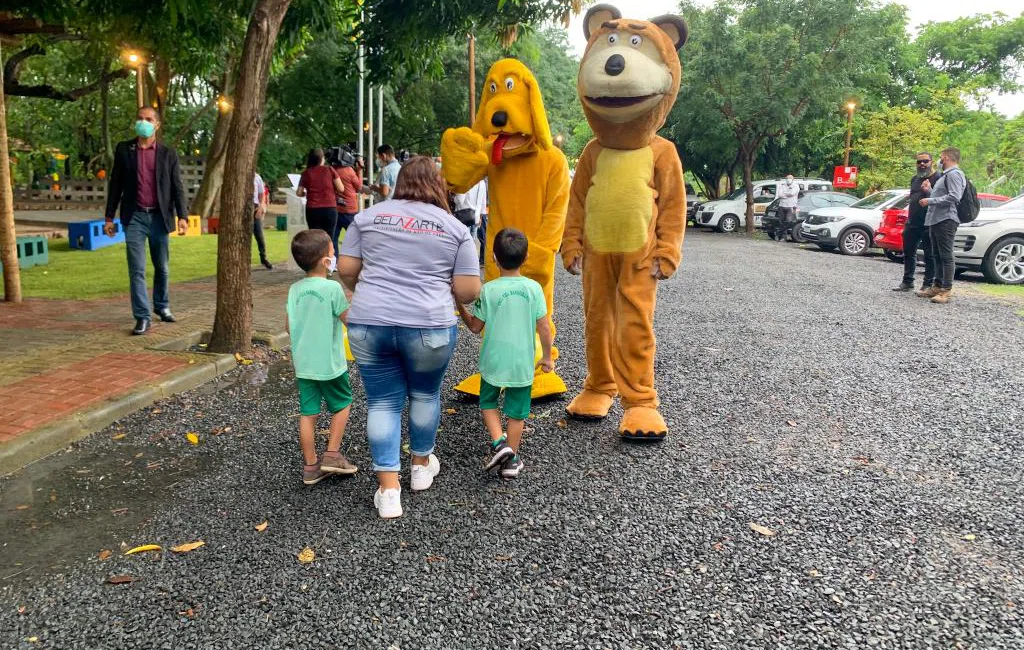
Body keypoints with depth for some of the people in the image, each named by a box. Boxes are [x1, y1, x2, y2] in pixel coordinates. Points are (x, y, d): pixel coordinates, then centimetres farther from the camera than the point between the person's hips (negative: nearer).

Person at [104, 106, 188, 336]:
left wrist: (182, 216, -10)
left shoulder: (168, 153, 4)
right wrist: (109, 216, 4)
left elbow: (177, 187, 1)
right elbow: (115, 184, 7)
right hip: (134, 217, -1)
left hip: (159, 217, 1)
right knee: (137, 270, -4)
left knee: (162, 267, 13)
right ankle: (143, 317, 0)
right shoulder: (123, 149, 5)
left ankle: (162, 306, 32)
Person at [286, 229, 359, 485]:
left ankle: (311, 467, 16)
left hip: (303, 363, 5)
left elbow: (288, 326, 8)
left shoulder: (295, 289, 1)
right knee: (342, 405, 16)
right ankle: (332, 455, 14)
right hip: (329, 364, -5)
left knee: (308, 413, 9)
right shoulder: (332, 288, -17)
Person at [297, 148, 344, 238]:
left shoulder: (306, 173, 4)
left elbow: (299, 193, 6)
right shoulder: (330, 170, 0)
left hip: (312, 210, 1)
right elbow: (341, 189, 0)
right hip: (330, 209, -1)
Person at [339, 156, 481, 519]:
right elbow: (469, 290, 0)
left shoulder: (369, 216, 8)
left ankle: (388, 490, 8)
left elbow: (346, 270, 7)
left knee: (383, 402, 10)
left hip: (368, 324, 1)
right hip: (429, 327, -1)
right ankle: (422, 466, 38)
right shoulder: (455, 227, 4)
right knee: (425, 394, 20)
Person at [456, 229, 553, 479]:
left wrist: (460, 307, 11)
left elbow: (475, 327, -3)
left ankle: (498, 443, 4)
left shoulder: (489, 290, -12)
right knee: (517, 411, 14)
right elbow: (544, 329, -5)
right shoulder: (534, 288, -9)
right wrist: (547, 357, 9)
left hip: (493, 361, -1)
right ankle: (511, 460, 20)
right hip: (523, 363, 1)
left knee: (488, 402, 22)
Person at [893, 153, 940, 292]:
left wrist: (928, 191, -30)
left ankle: (928, 284, 2)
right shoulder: (914, 179, 17)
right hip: (912, 223, 8)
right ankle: (907, 282, 21)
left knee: (929, 255, -2)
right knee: (908, 252, 12)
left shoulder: (938, 178, -8)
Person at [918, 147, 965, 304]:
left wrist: (930, 201, -16)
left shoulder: (954, 174, -9)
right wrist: (929, 190, 15)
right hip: (936, 220, 11)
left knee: (946, 256, -10)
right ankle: (937, 286, 19)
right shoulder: (946, 175, 24)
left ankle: (946, 291, -11)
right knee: (938, 256, 13)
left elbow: (954, 197, -20)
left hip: (946, 220, -11)